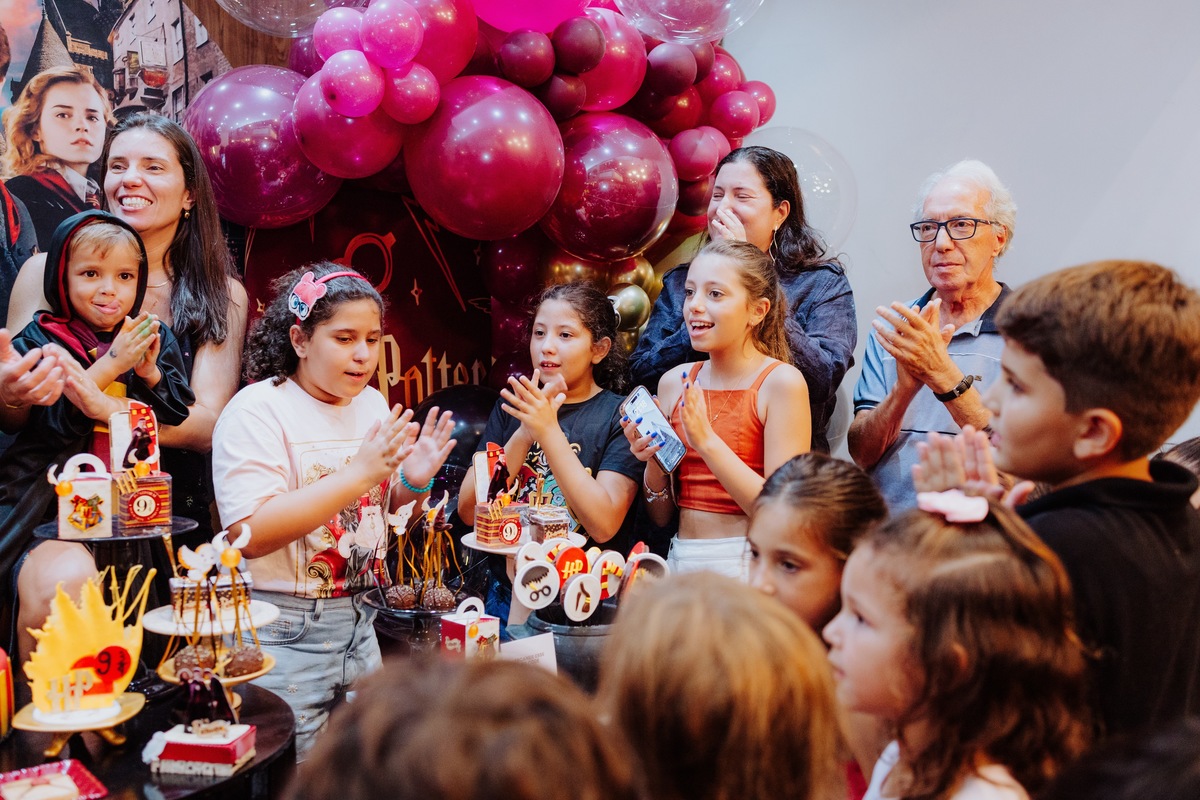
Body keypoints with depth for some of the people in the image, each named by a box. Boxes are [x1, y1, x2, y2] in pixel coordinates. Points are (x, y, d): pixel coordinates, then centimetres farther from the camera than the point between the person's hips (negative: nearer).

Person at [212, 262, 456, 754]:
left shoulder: (373, 405, 8)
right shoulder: (258, 410, -14)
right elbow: (250, 534, -25)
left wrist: (414, 482, -4)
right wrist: (359, 473, -27)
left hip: (357, 622, 7)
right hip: (283, 635, -6)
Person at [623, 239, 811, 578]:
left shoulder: (781, 382, -8)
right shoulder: (674, 382, 7)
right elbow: (661, 518, 13)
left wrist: (706, 441, -20)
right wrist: (653, 463, -7)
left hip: (747, 565, -4)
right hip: (681, 560, 4)